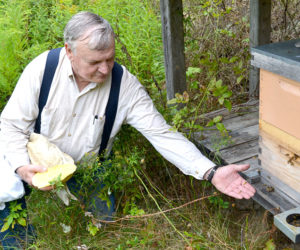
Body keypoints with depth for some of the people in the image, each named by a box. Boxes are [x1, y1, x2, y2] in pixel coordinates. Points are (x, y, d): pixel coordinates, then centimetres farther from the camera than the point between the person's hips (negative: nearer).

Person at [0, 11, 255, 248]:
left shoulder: (126, 85, -20)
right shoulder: (42, 68, -20)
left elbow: (161, 133, -23)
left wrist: (212, 172, -33)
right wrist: (22, 167, -30)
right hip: (39, 166, -1)